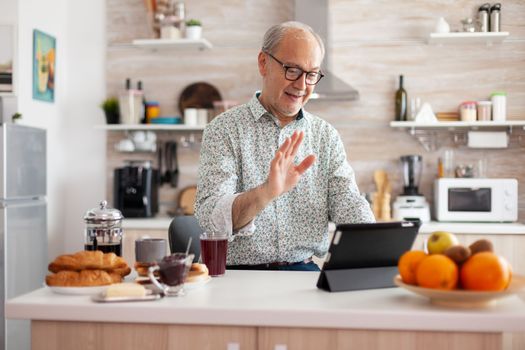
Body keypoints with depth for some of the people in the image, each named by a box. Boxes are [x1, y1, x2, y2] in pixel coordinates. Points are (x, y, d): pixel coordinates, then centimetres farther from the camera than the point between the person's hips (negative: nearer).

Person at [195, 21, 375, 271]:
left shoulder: (327, 136, 10)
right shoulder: (223, 130, -2)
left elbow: (349, 205, 1)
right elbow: (209, 218, -14)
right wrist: (266, 193, -33)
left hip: (304, 270, 4)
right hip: (237, 274, -3)